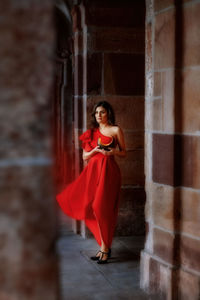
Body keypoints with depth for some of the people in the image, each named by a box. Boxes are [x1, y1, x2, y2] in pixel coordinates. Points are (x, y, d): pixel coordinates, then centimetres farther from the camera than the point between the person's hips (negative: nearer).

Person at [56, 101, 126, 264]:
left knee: (102, 208, -9)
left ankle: (105, 248, 2)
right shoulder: (91, 132, 15)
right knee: (92, 208, 1)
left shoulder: (115, 130, 4)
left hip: (108, 171, -5)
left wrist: (113, 151, -12)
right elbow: (85, 156, 13)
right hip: (93, 171, 5)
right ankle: (104, 246, 13)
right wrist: (96, 150, -5)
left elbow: (124, 152, 7)